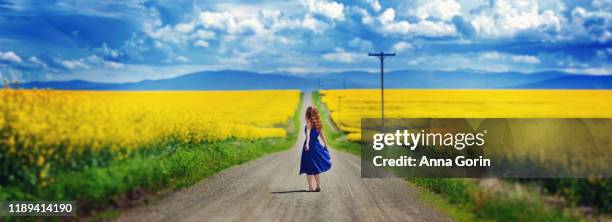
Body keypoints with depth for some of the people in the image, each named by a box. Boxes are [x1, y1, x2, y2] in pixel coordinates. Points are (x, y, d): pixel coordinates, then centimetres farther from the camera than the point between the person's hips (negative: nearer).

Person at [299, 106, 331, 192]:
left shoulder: (309, 122, -11)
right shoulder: (318, 123, 8)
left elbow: (308, 133, -27)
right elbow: (322, 135, 15)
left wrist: (307, 144, -40)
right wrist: (325, 145, 25)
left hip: (309, 146, -6)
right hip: (317, 145, 6)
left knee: (309, 169, 0)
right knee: (316, 169, 17)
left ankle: (310, 188, 0)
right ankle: (318, 186, 18)